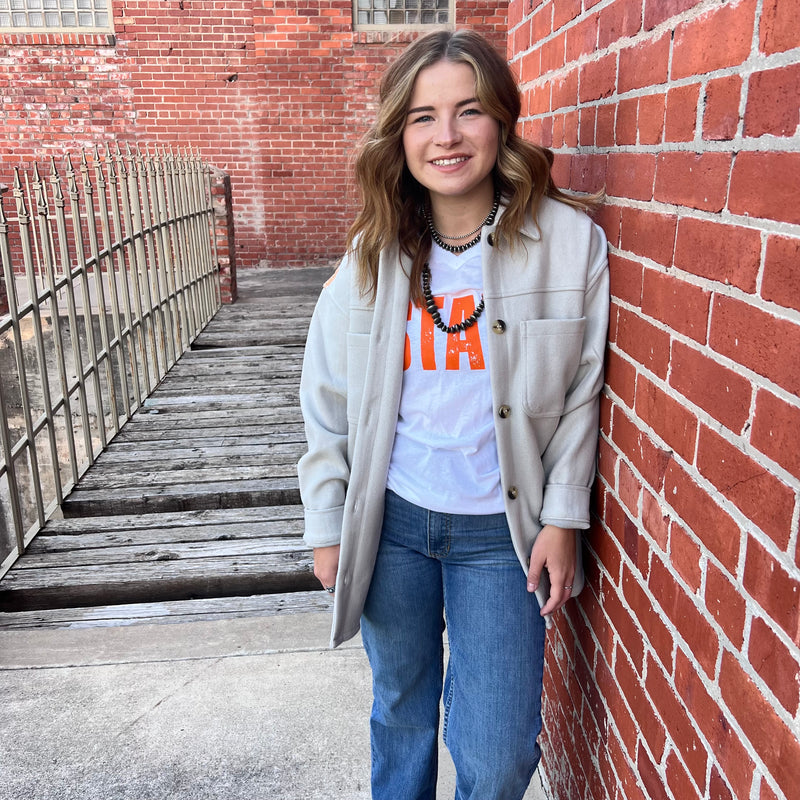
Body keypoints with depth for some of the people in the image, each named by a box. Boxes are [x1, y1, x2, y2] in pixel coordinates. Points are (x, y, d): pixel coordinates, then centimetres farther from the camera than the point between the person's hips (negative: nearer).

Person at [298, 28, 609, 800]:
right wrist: (327, 526, 3)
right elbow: (328, 403, 2)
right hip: (391, 518, 2)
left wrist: (563, 516, -5)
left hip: (500, 531, -1)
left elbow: (581, 391, -2)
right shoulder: (372, 253, -4)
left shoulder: (570, 241, -10)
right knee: (400, 712, 22)